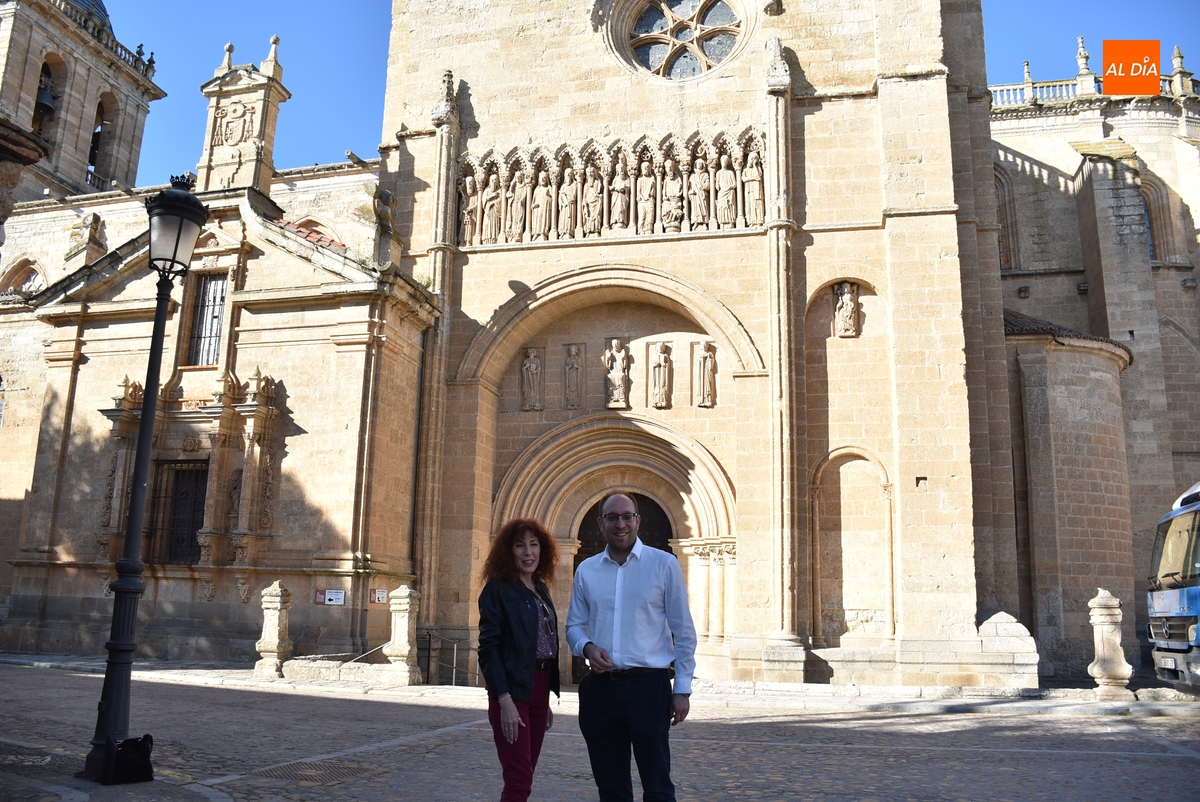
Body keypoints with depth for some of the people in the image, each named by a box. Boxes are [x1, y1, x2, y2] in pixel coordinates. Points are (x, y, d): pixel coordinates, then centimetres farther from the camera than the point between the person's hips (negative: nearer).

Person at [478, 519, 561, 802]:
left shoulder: (540, 589, 13)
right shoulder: (498, 589, -7)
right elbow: (488, 647, -13)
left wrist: (546, 700, 16)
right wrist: (504, 701, -20)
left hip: (539, 689, 7)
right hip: (513, 691, -7)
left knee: (524, 778, 12)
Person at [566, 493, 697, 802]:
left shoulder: (663, 564, -2)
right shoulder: (586, 571, 7)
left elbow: (683, 631, -1)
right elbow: (574, 625, 13)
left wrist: (682, 689, -4)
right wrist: (587, 647, -9)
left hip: (648, 686, -3)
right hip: (599, 688, 4)